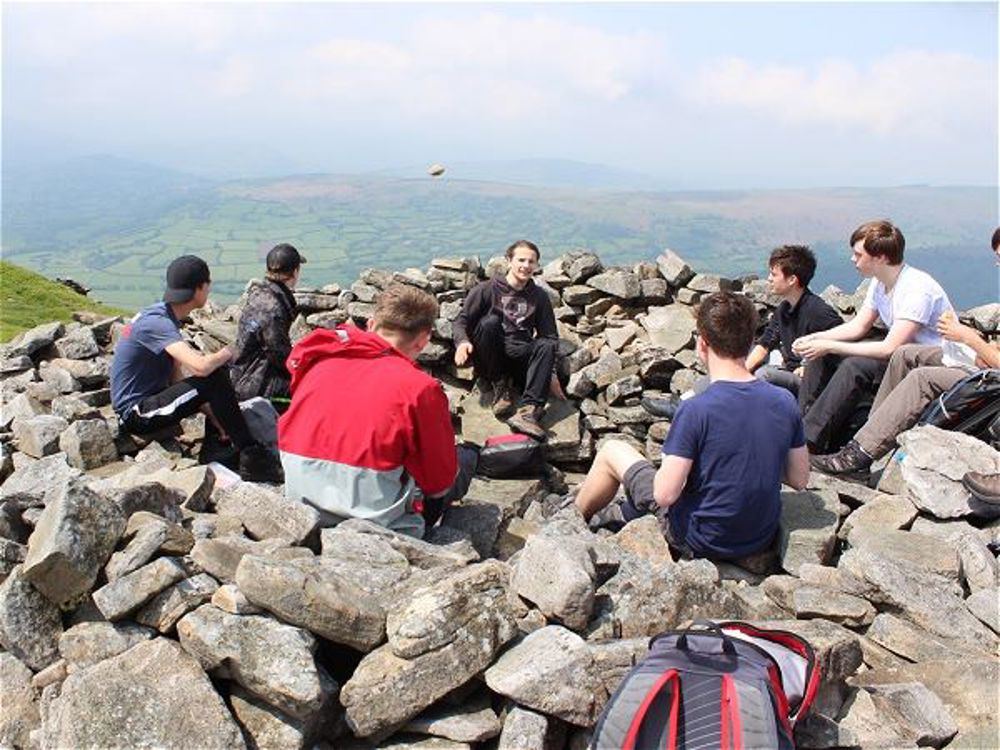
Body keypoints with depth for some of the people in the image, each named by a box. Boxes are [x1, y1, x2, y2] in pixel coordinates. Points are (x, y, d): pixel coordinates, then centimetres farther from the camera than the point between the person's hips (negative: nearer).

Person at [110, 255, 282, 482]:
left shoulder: (165, 317, 7)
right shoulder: (157, 323, -23)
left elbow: (176, 377, 8)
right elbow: (201, 367, -37)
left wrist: (212, 412, 1)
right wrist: (225, 354, -14)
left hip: (149, 399, 10)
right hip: (136, 414, -10)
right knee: (214, 377, -22)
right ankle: (251, 457, -15)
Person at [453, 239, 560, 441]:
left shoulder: (539, 297, 13)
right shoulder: (488, 289, 4)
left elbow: (550, 336, 13)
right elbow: (462, 321, 2)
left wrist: (551, 373, -1)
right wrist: (462, 341, -22)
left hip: (520, 360, 2)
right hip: (489, 361, -2)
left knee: (546, 346, -28)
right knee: (490, 321, -29)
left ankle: (528, 411, -43)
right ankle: (500, 386, -16)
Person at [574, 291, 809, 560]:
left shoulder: (696, 410, -26)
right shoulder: (785, 402, -10)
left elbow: (665, 494, -23)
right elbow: (800, 479, 0)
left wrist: (676, 459, -4)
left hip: (702, 541, -5)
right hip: (762, 538, 6)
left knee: (612, 451, 12)